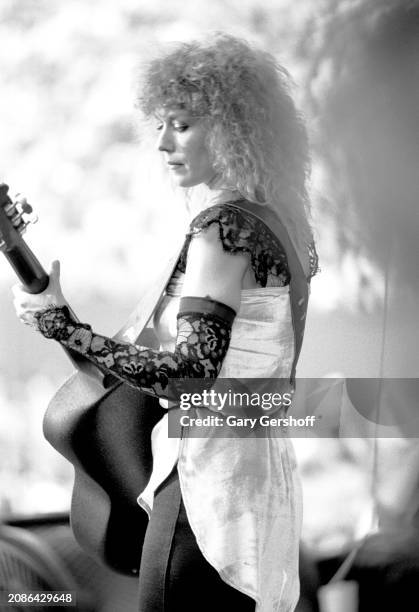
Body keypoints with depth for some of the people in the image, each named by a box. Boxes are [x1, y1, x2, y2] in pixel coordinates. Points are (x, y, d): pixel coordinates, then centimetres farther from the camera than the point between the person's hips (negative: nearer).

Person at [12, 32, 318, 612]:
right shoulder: (279, 222, 11)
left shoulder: (222, 229, -16)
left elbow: (190, 376, -21)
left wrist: (61, 323, -17)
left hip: (207, 484, -9)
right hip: (264, 474, 9)